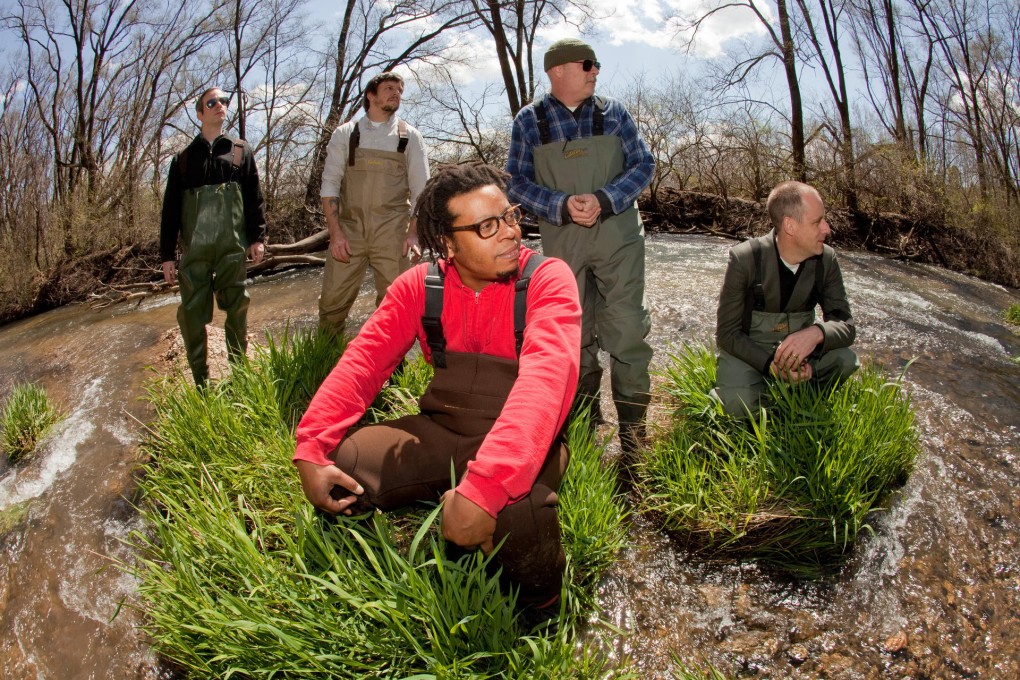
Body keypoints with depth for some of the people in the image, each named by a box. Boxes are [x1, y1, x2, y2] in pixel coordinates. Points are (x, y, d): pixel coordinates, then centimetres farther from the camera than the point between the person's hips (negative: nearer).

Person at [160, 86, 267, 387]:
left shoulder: (241, 151, 14)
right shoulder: (184, 158, 14)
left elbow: (254, 196, 9)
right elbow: (170, 208, 12)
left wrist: (257, 237, -1)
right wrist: (167, 254, 7)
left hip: (232, 245, 0)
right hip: (194, 248, 1)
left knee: (236, 308, 3)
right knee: (192, 314, -1)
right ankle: (201, 383, 8)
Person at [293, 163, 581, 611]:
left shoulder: (547, 280, -15)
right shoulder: (420, 285, -1)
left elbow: (544, 380, -30)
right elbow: (363, 362, -5)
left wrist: (482, 486, -43)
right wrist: (311, 451, -22)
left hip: (520, 440, -4)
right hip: (440, 432, 4)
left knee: (515, 515, -36)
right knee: (337, 467, -17)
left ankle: (536, 607, -1)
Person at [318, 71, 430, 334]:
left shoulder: (409, 137, 8)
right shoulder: (345, 134, 7)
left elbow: (420, 190, 5)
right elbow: (329, 185, 4)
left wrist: (413, 233, -7)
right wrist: (335, 233, -7)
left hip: (392, 234, 0)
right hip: (349, 229, 0)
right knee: (333, 301, 0)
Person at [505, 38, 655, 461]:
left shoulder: (613, 112, 5)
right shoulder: (529, 121, 3)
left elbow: (643, 165, 3)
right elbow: (518, 183, 1)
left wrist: (602, 200, -13)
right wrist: (562, 206, -15)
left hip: (618, 235, 0)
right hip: (562, 242, 1)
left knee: (626, 328, -7)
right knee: (573, 331, 10)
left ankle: (632, 425, 2)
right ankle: (585, 417, 26)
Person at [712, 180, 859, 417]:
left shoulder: (826, 260, -7)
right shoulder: (744, 259, -19)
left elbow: (846, 326, -8)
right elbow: (727, 333, -16)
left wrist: (816, 333, -33)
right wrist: (772, 365, -33)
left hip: (796, 350, 4)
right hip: (748, 351, -4)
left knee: (845, 360, -24)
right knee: (739, 404, -32)